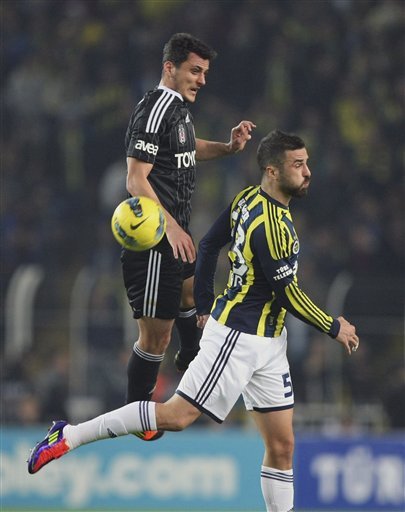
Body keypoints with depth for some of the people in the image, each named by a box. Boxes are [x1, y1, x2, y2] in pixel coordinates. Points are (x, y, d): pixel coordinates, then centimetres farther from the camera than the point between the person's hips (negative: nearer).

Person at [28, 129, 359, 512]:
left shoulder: (248, 199, 6)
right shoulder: (272, 225, -21)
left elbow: (208, 245, 15)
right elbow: (288, 294, -17)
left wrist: (204, 305, 21)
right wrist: (335, 329, -6)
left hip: (266, 344, 10)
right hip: (237, 337, -10)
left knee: (281, 446, 7)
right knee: (177, 415, -9)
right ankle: (70, 436, -2)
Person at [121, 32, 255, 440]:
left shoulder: (178, 107, 11)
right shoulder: (153, 112, -19)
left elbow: (190, 149, 32)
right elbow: (136, 180, -24)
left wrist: (229, 147, 14)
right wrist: (172, 227, -30)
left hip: (176, 231, 10)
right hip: (155, 239, -10)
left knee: (189, 285, 33)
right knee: (156, 334, -6)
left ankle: (190, 358, 56)